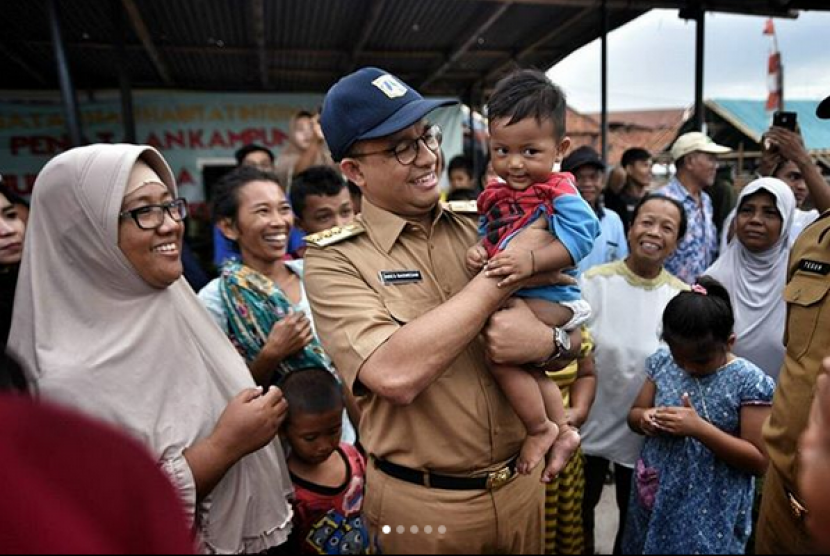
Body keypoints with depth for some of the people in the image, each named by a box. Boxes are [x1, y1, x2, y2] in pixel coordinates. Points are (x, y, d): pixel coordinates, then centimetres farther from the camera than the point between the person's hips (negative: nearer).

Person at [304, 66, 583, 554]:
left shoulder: (481, 226, -2)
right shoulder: (335, 260, -13)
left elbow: (574, 332, 2)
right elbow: (396, 375, -28)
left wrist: (546, 339, -22)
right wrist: (504, 271, -23)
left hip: (520, 481, 4)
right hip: (422, 504, -3)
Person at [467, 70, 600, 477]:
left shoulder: (559, 193, -15)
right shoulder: (496, 194, 7)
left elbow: (580, 236, -27)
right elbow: (487, 231, 14)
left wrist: (532, 260, -38)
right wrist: (478, 249, -9)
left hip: (548, 297, -9)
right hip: (507, 297, 9)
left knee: (499, 350, -22)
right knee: (532, 371, 21)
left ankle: (540, 429, 0)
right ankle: (563, 430, 41)